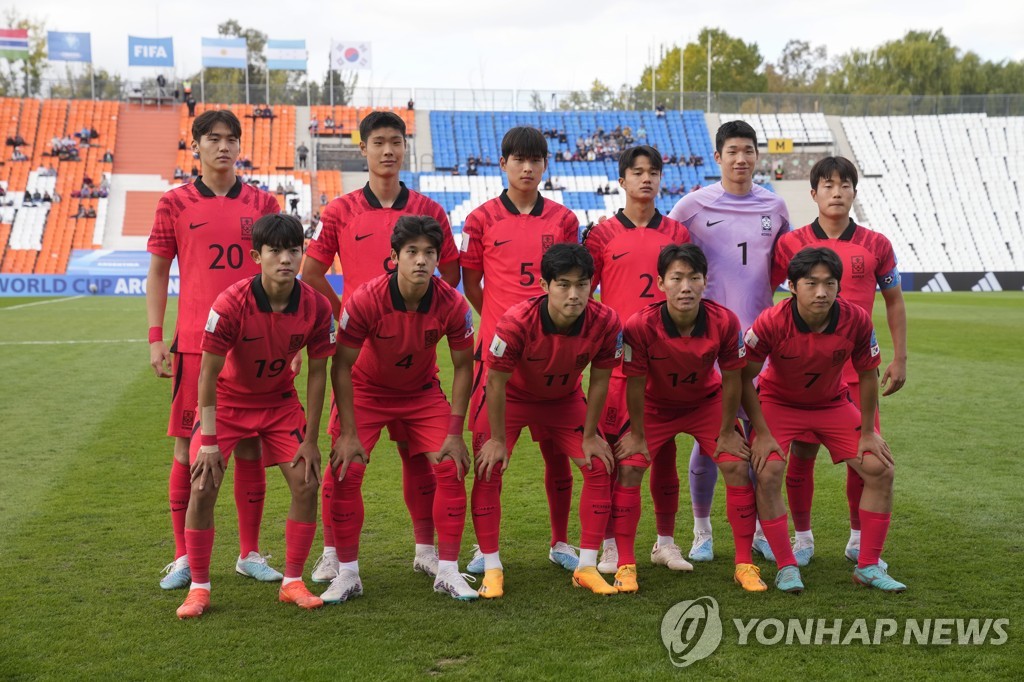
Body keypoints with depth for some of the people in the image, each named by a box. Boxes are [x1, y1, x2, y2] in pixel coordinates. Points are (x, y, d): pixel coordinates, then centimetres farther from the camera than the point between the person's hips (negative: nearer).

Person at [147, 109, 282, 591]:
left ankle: (250, 554, 17)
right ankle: (184, 558, 12)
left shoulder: (262, 203, 8)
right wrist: (155, 339, 0)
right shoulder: (174, 204, 4)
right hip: (194, 345, -1)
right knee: (188, 450, 1)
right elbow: (157, 272, 8)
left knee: (250, 448, 6)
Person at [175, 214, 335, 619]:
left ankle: (292, 582, 9)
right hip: (227, 401, -2)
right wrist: (209, 441, -25)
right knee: (203, 488, -13)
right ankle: (199, 588, 3)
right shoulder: (231, 304, -29)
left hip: (280, 402, 3)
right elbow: (208, 375, -22)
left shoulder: (316, 307, -19)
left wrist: (310, 439, -9)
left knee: (307, 485, -7)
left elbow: (317, 372, -9)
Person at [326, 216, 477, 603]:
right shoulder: (366, 299, -28)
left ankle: (448, 572, 1)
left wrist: (455, 432, -14)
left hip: (423, 393, 2)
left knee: (451, 468, -12)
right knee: (346, 471, -14)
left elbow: (463, 366, -10)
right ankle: (348, 575, 1)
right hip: (366, 391, -1)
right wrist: (348, 434, -21)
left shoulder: (452, 303, -22)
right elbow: (341, 367, -19)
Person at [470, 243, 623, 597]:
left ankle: (586, 567, 4)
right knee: (488, 471, -14)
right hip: (511, 397, -2)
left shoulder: (605, 322, -29)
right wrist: (498, 440, -16)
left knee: (599, 467, -7)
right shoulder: (516, 321, -37)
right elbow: (496, 382, -24)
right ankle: (492, 569, 0)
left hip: (565, 399, 3)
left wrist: (589, 436, -6)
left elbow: (599, 381, -13)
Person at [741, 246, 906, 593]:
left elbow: (868, 374, -7)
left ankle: (868, 566, 6)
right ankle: (786, 567, -6)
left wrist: (868, 432, -4)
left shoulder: (856, 320, -23)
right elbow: (744, 378, -18)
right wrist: (762, 433, -18)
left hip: (833, 403, 3)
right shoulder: (771, 323, -30)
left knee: (880, 470, -7)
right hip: (778, 402, -2)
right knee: (767, 473, -23)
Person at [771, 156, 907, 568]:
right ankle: (802, 537, 19)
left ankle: (859, 539, 18)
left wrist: (899, 359, 8)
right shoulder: (792, 244, -1)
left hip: (858, 368, 1)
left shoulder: (875, 245, 3)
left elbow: (894, 302, 11)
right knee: (801, 453, 2)